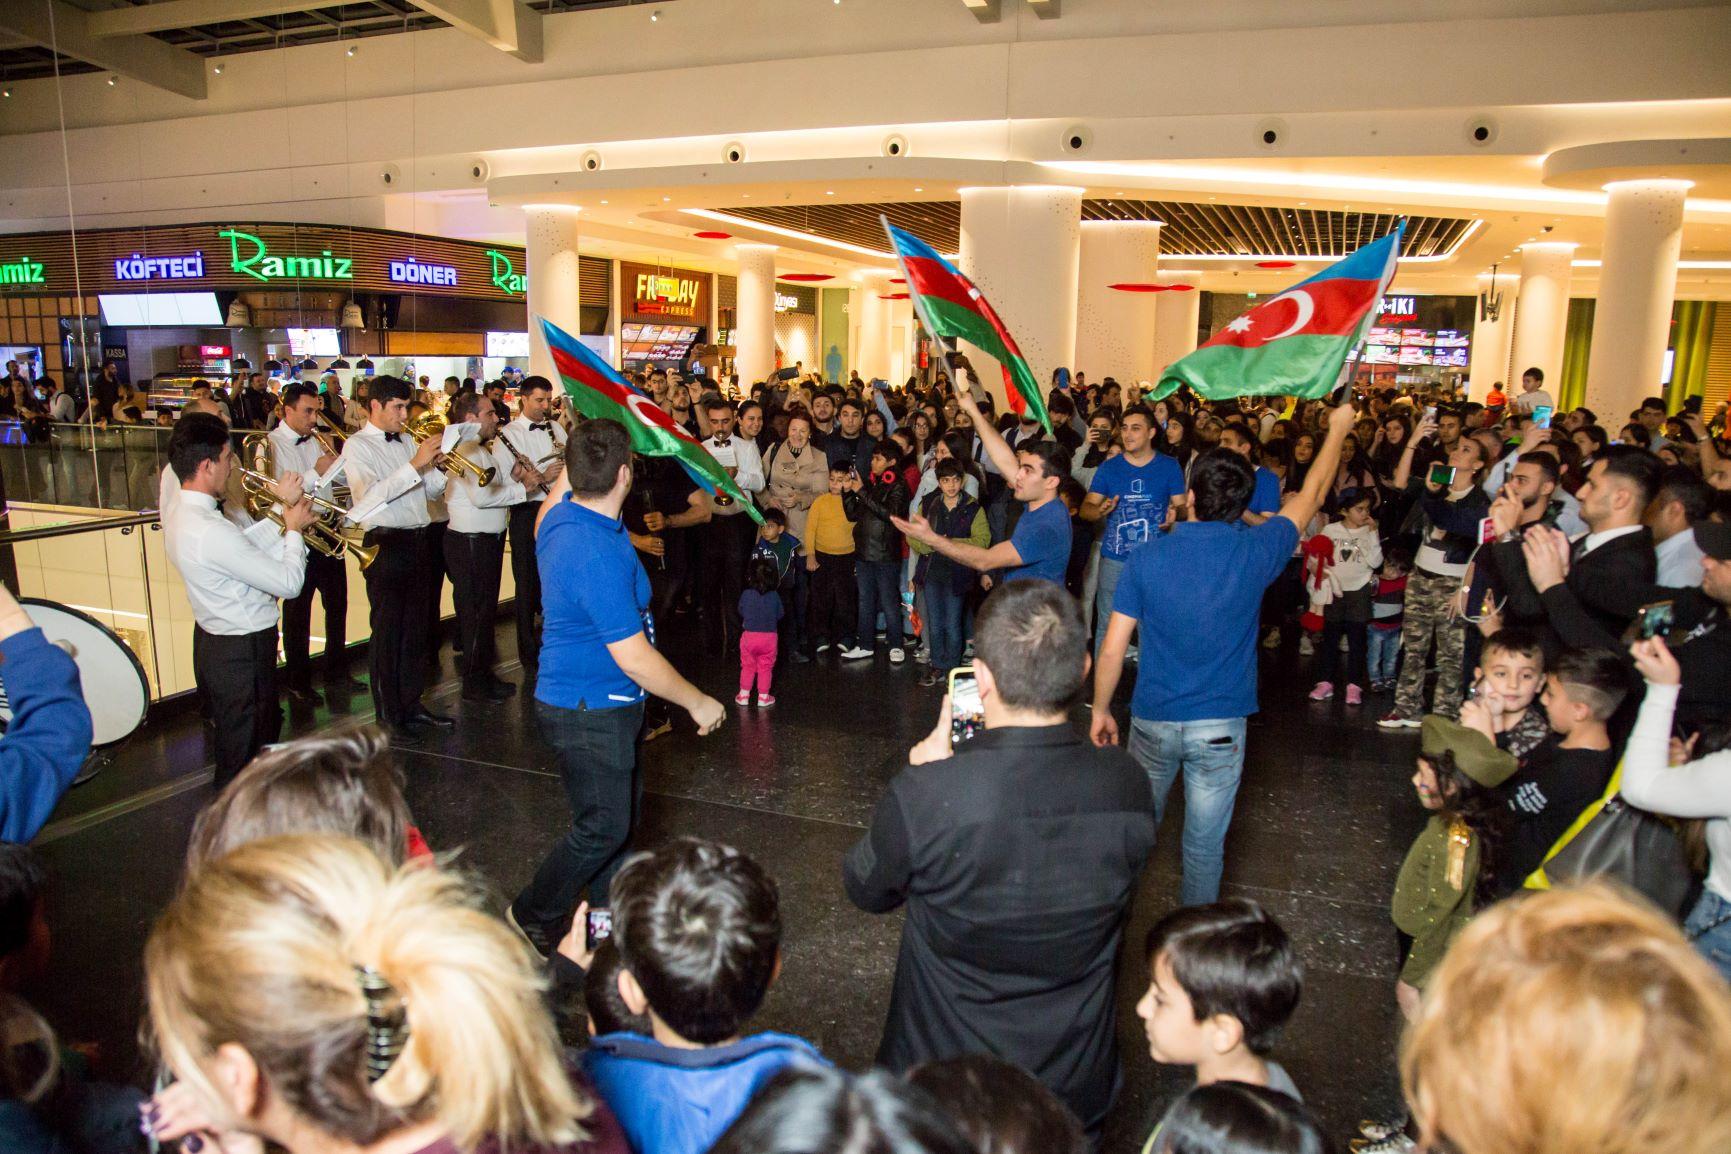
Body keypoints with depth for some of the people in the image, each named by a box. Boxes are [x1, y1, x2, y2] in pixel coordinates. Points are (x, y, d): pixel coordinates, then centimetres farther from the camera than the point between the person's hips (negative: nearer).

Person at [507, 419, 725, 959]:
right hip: (589, 711, -10)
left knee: (625, 802, 20)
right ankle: (532, 920, 23)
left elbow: (565, 477, 27)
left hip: (597, 701, 10)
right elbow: (634, 657, -27)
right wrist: (698, 702, -16)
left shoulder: (563, 513, -1)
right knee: (603, 825, 3)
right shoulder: (599, 554, -31)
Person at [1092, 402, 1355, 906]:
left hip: (1154, 719, 0)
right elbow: (1311, 494, 8)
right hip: (1221, 725, 0)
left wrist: (1100, 709, 6)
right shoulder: (1256, 551, -10)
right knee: (1206, 842, 12)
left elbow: (1112, 649, -8)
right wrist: (1338, 428, 23)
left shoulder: (1146, 559, -11)